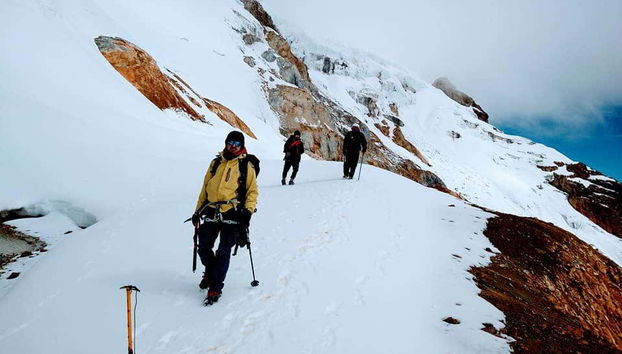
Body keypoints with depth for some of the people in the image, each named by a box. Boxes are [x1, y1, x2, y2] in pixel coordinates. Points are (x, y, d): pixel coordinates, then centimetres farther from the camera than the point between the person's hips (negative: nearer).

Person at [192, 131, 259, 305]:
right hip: (211, 212, 4)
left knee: (223, 251, -3)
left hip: (232, 214, -4)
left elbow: (253, 190, 4)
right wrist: (198, 210, 16)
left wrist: (248, 210, -10)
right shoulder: (216, 162, 14)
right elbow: (205, 187, 19)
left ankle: (216, 287, 9)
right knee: (203, 248, 5)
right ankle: (210, 272, 33)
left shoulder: (246, 165, 4)